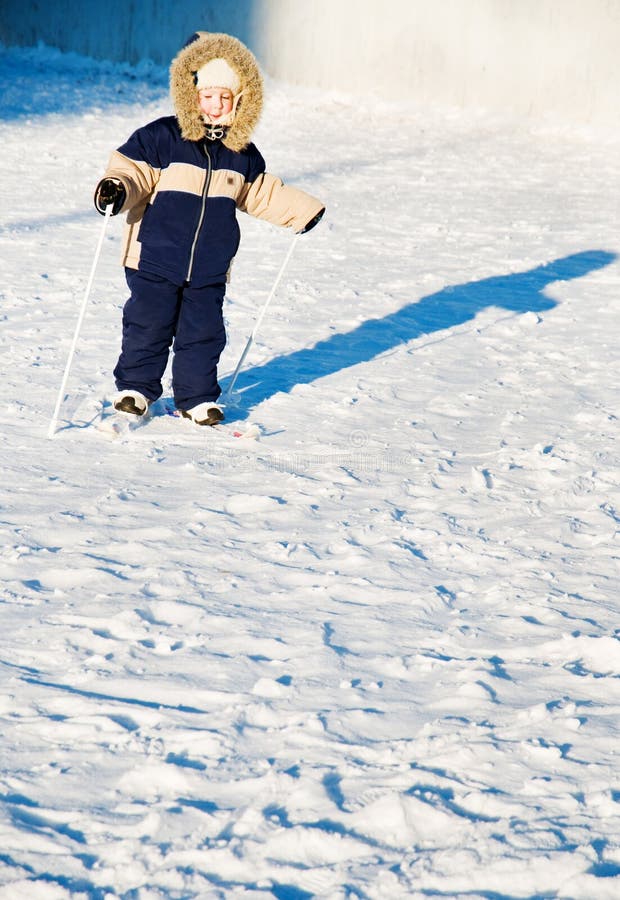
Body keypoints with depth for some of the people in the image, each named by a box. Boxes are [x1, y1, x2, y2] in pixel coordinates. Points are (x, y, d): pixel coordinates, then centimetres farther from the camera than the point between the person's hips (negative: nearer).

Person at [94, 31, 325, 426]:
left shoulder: (243, 154, 7)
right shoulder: (160, 138, -9)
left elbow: (261, 192, 21)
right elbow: (133, 169, -9)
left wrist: (301, 209, 20)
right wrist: (117, 188, -30)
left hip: (209, 269, 3)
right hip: (155, 260, -3)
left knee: (204, 331, 7)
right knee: (148, 324, 4)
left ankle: (197, 395, 21)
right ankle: (136, 386, 21)